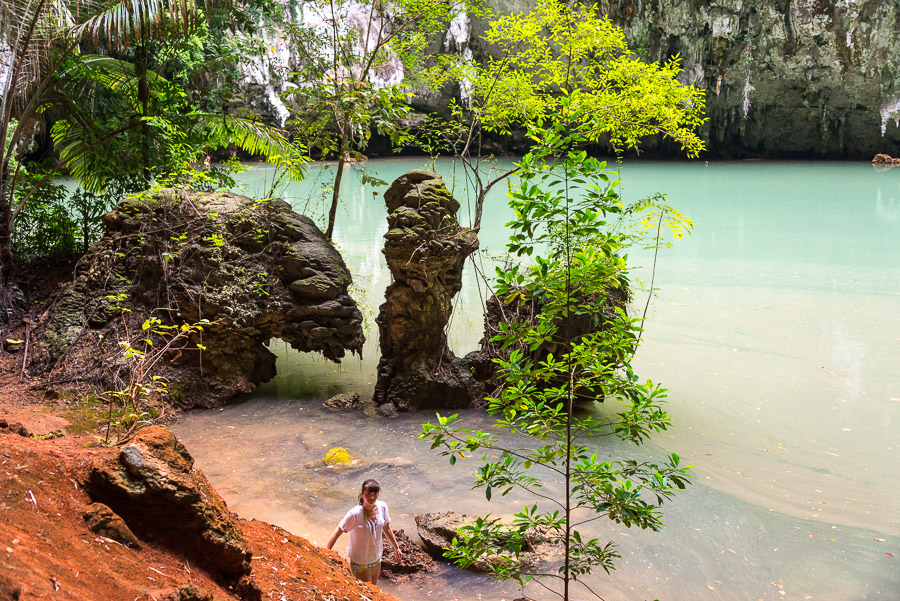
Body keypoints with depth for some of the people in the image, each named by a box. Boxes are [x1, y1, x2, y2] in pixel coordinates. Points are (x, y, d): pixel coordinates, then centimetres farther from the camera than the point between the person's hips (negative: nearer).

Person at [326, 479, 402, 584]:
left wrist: (396, 548, 12)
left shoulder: (382, 507, -13)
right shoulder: (355, 514, -29)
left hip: (376, 558, 5)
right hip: (360, 562, -5)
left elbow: (387, 528, 3)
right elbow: (337, 532, -21)